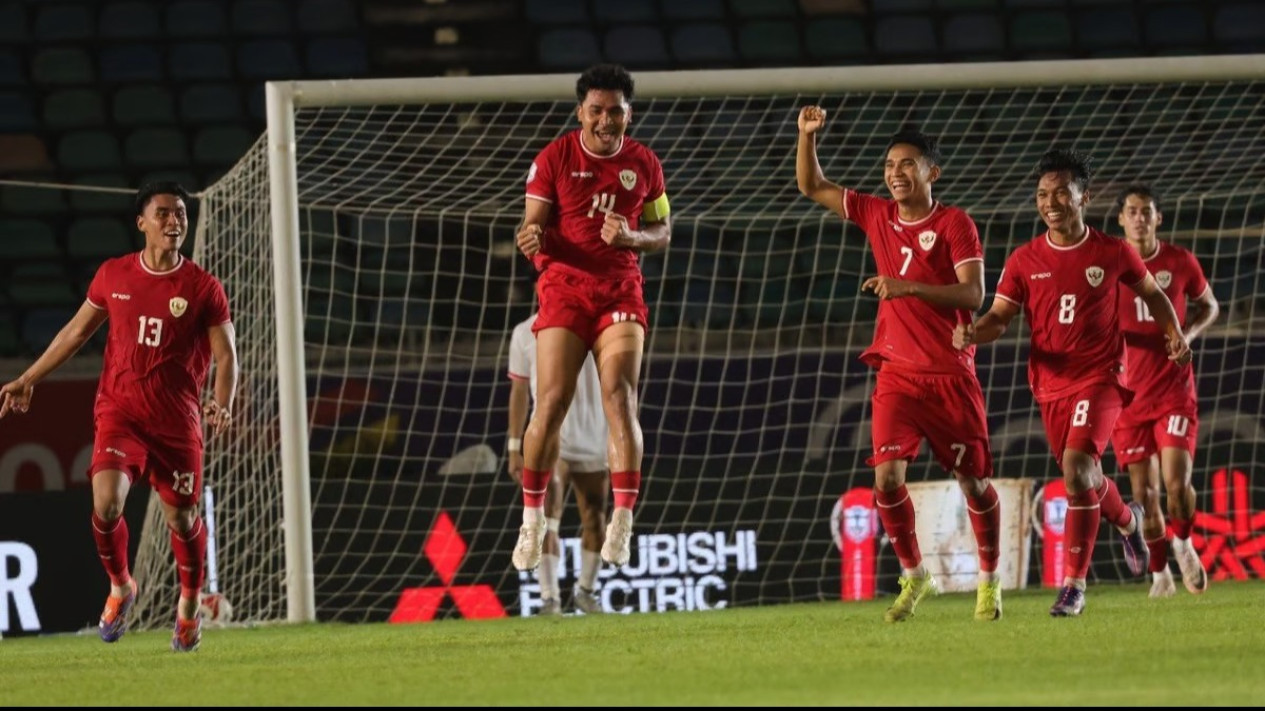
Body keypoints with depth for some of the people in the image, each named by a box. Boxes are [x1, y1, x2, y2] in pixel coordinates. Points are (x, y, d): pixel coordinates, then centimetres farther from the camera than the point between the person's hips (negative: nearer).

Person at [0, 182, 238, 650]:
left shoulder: (203, 289, -4)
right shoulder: (113, 276, 3)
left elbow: (226, 356, -3)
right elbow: (75, 332, 16)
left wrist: (222, 404, -22)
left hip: (177, 422, -1)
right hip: (119, 413, 1)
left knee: (182, 518, 4)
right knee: (106, 503, -18)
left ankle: (189, 604, 29)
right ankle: (120, 587, 8)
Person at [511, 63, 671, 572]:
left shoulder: (644, 164, 6)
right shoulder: (554, 159, 0)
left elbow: (662, 232, 13)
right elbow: (534, 226, -1)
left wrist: (632, 237, -9)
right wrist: (530, 238, -26)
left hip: (621, 291, 1)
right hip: (564, 287, -1)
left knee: (620, 398, -14)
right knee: (551, 403, -9)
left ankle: (622, 524, -16)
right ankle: (532, 521, 5)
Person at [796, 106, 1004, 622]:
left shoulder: (954, 225, -6)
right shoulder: (877, 215, 8)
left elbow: (972, 293, -16)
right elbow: (812, 187, 16)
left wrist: (908, 287, -24)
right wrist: (808, 136, 0)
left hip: (951, 373, -3)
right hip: (897, 372, 3)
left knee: (973, 480, 3)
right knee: (887, 475, -12)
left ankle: (989, 580, 21)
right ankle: (913, 577, 5)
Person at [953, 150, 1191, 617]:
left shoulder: (1113, 254, -2)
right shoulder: (1024, 261, 1)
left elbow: (1152, 293, 14)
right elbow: (999, 318, -1)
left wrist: (1174, 333, -2)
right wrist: (973, 333, -23)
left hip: (1101, 377, -4)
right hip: (1051, 385, 4)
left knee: (1077, 466, -24)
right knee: (1082, 476, 16)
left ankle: (1074, 584, -18)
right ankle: (1127, 520, 53)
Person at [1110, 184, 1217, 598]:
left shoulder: (1180, 263, 0)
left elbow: (1209, 305, 14)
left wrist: (1189, 334, -6)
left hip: (1175, 389, -1)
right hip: (1129, 393, 1)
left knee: (1177, 482, -14)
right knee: (1144, 492, 1)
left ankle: (1183, 544, 16)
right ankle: (1160, 573, 18)